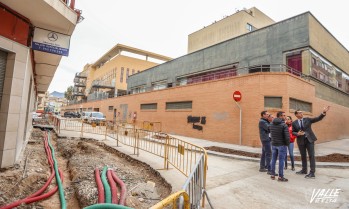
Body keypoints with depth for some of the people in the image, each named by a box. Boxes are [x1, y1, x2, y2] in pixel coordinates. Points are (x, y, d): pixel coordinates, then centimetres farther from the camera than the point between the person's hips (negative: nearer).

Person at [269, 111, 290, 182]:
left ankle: (272, 175, 20)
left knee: (273, 159, 12)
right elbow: (287, 136, -17)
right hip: (282, 145, -5)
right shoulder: (284, 125, -15)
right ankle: (280, 177, 8)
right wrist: (287, 144, -2)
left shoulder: (271, 124, 4)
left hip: (273, 144, 6)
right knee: (281, 160, 1)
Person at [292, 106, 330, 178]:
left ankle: (312, 173, 0)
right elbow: (293, 132, 5)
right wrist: (297, 134, -16)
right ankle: (304, 170, 27)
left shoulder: (307, 119, 3)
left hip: (309, 139, -1)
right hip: (301, 141, 1)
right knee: (303, 156, 12)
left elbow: (318, 118, -3)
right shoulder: (294, 123, 2)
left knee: (311, 156, -4)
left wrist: (324, 112, -15)